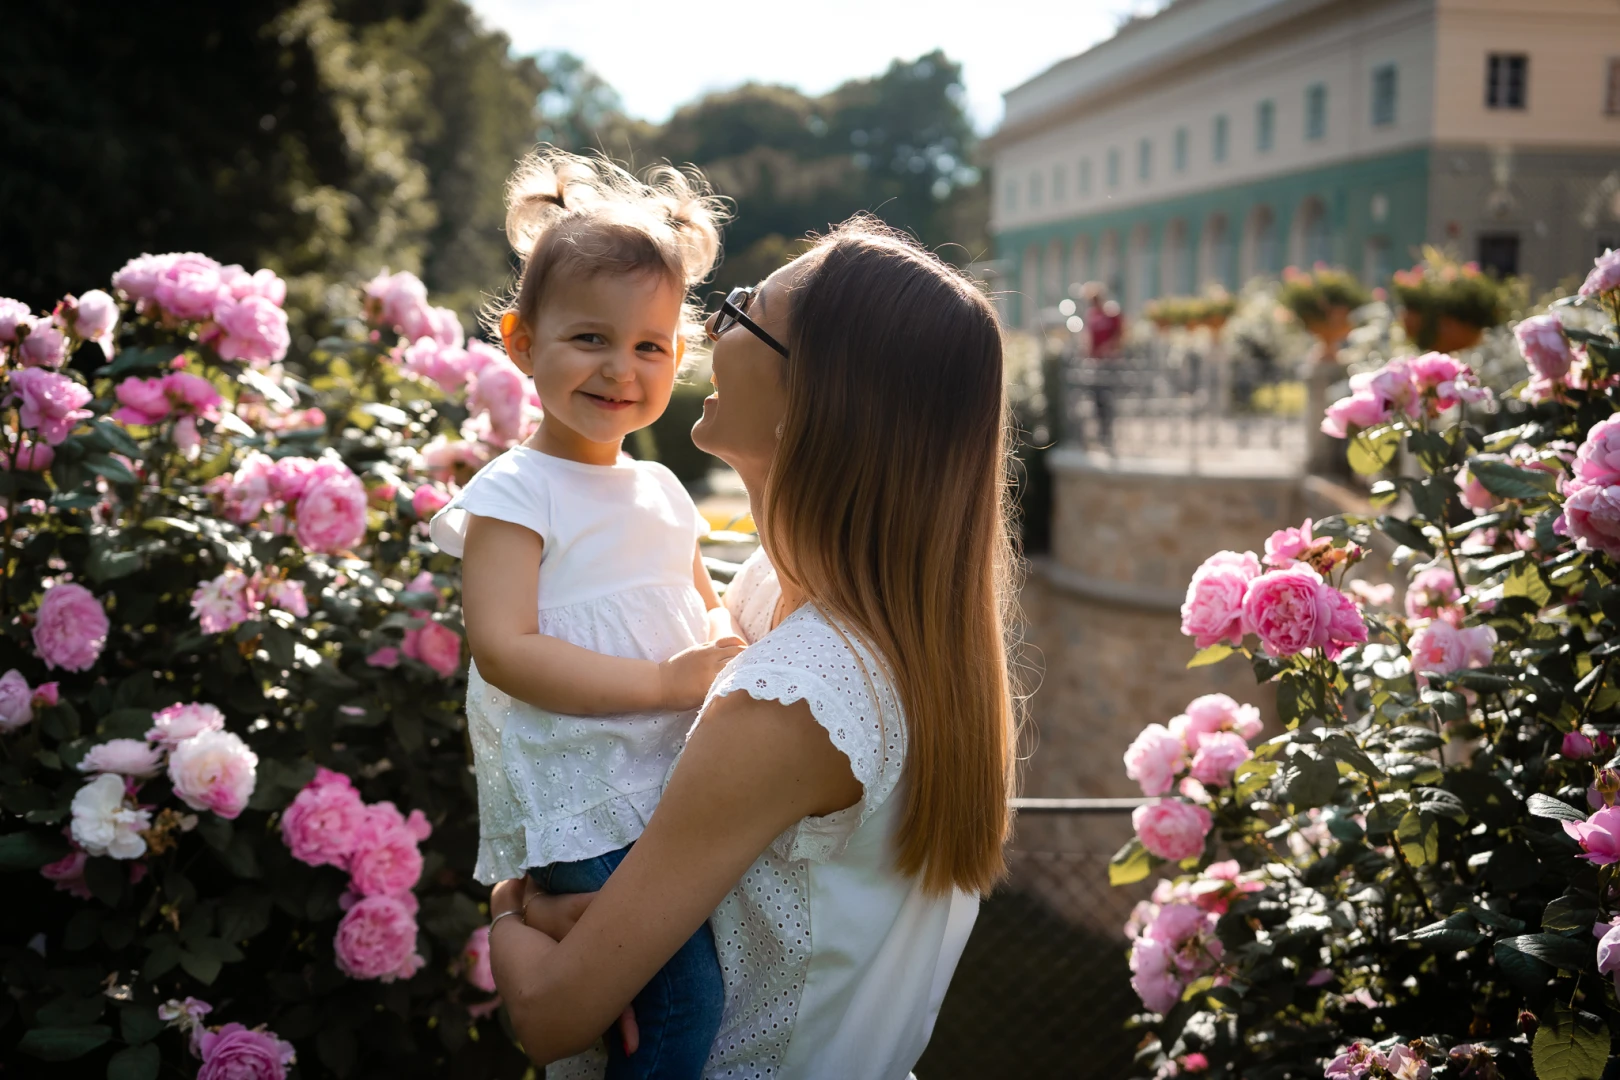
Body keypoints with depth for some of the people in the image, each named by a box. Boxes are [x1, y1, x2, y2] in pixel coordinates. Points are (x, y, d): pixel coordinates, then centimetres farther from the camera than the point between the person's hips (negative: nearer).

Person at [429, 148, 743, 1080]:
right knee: (686, 1004, -16)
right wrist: (668, 682, -19)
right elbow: (504, 650, -17)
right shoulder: (514, 495, -6)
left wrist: (743, 650, 3)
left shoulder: (662, 491, 16)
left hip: (683, 786, 7)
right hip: (587, 816, -7)